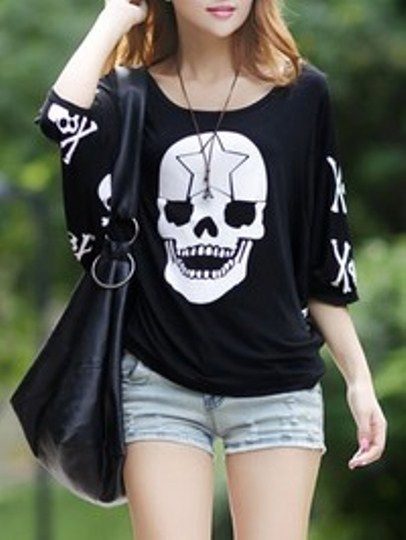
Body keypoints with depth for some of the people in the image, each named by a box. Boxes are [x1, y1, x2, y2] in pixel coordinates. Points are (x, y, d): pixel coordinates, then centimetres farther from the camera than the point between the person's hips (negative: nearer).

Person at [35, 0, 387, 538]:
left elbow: (325, 257, 8)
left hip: (277, 386, 1)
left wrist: (359, 377, 5)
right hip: (159, 383, 0)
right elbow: (62, 120, -22)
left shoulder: (303, 95, 4)